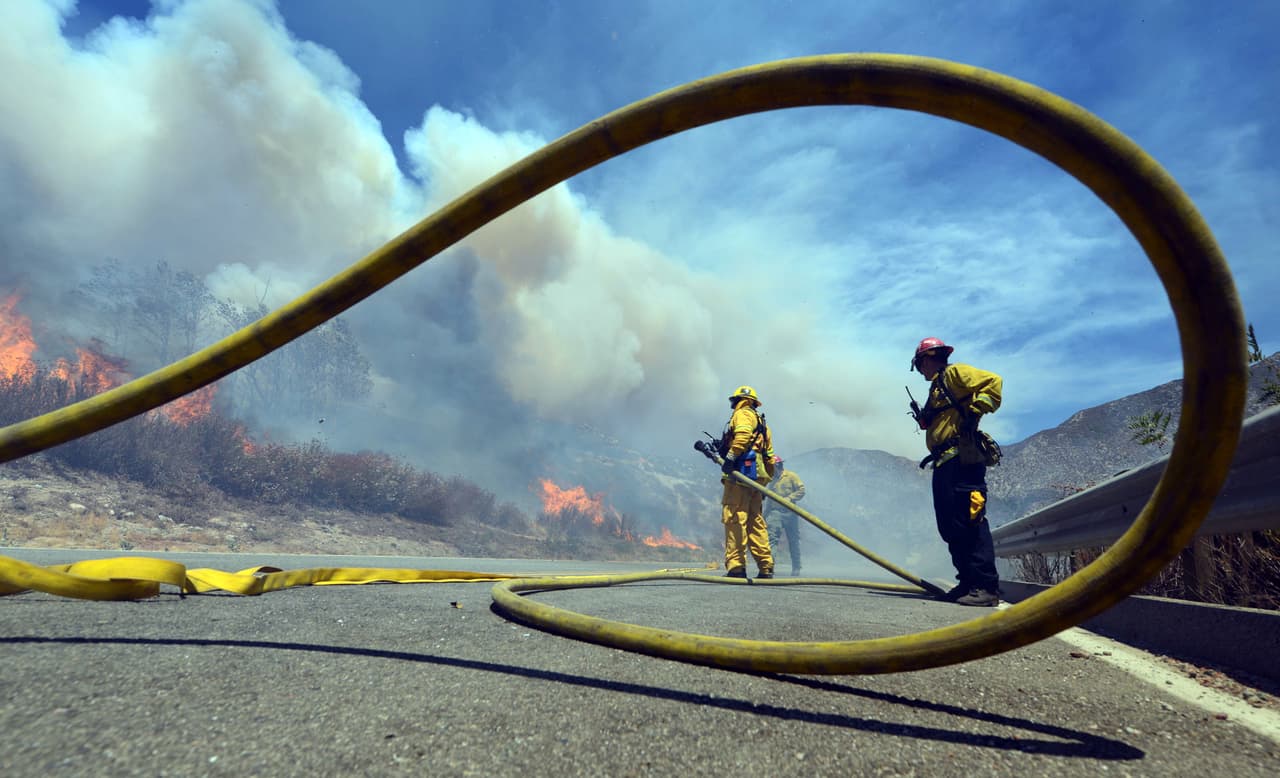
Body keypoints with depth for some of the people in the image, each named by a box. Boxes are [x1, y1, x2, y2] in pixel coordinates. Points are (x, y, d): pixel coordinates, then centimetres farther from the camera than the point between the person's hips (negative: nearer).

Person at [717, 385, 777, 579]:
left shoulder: (743, 414, 5)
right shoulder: (762, 423, 31)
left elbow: (742, 436, -18)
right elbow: (769, 457, 27)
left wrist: (730, 458, -23)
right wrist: (766, 481, 27)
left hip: (742, 470, -9)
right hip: (757, 475, 9)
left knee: (734, 517, -12)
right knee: (755, 521, 10)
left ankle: (736, 567, -16)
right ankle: (766, 568, 9)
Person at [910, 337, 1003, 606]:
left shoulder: (954, 373, 2)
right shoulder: (937, 389, 29)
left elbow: (993, 382, -12)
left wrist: (974, 413, -19)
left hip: (962, 460, -10)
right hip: (945, 464, 10)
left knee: (969, 520, -15)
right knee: (950, 525, 8)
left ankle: (986, 586, -15)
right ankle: (969, 582, 12)